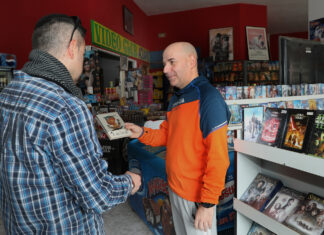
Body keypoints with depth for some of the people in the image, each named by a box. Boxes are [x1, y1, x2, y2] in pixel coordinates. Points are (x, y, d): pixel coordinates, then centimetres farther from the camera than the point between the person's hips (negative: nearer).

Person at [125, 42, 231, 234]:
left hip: (197, 194, -8)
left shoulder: (208, 97, -21)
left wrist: (208, 203, -22)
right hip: (174, 188, 8)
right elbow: (165, 135, 13)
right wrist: (141, 133, -5)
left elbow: (218, 157, -24)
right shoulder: (176, 99, 8)